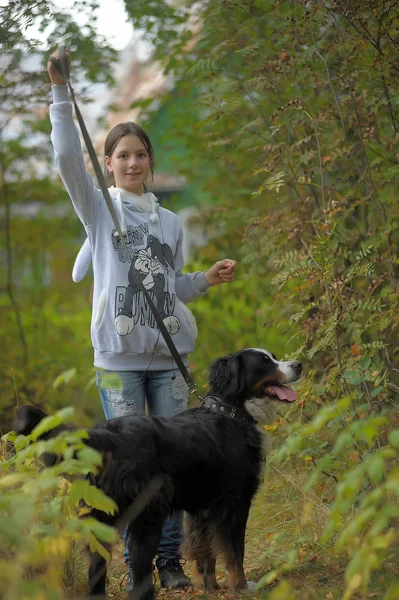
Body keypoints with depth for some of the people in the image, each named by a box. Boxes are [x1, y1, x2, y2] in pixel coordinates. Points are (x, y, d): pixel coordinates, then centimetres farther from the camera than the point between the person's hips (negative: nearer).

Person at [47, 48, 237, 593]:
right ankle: (137, 563, 5)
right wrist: (60, 92, -16)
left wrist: (207, 280, 4)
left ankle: (171, 558, 10)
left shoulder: (170, 222, 15)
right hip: (119, 358, -3)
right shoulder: (99, 209, 5)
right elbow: (68, 159, -10)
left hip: (168, 354, 3)